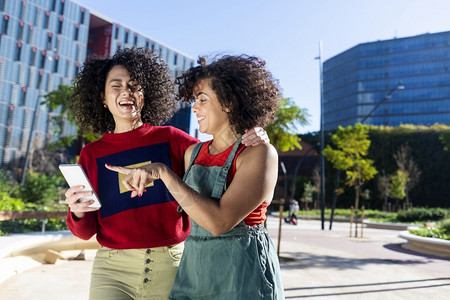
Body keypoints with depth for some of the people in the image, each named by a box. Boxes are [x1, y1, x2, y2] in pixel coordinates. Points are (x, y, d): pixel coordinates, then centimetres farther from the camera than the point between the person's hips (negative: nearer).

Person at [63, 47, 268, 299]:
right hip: (114, 269, 1)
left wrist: (247, 140, -23)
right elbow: (86, 232, 7)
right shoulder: (92, 154, 5)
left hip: (172, 264, 0)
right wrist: (77, 213, -15)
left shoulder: (170, 139, 1)